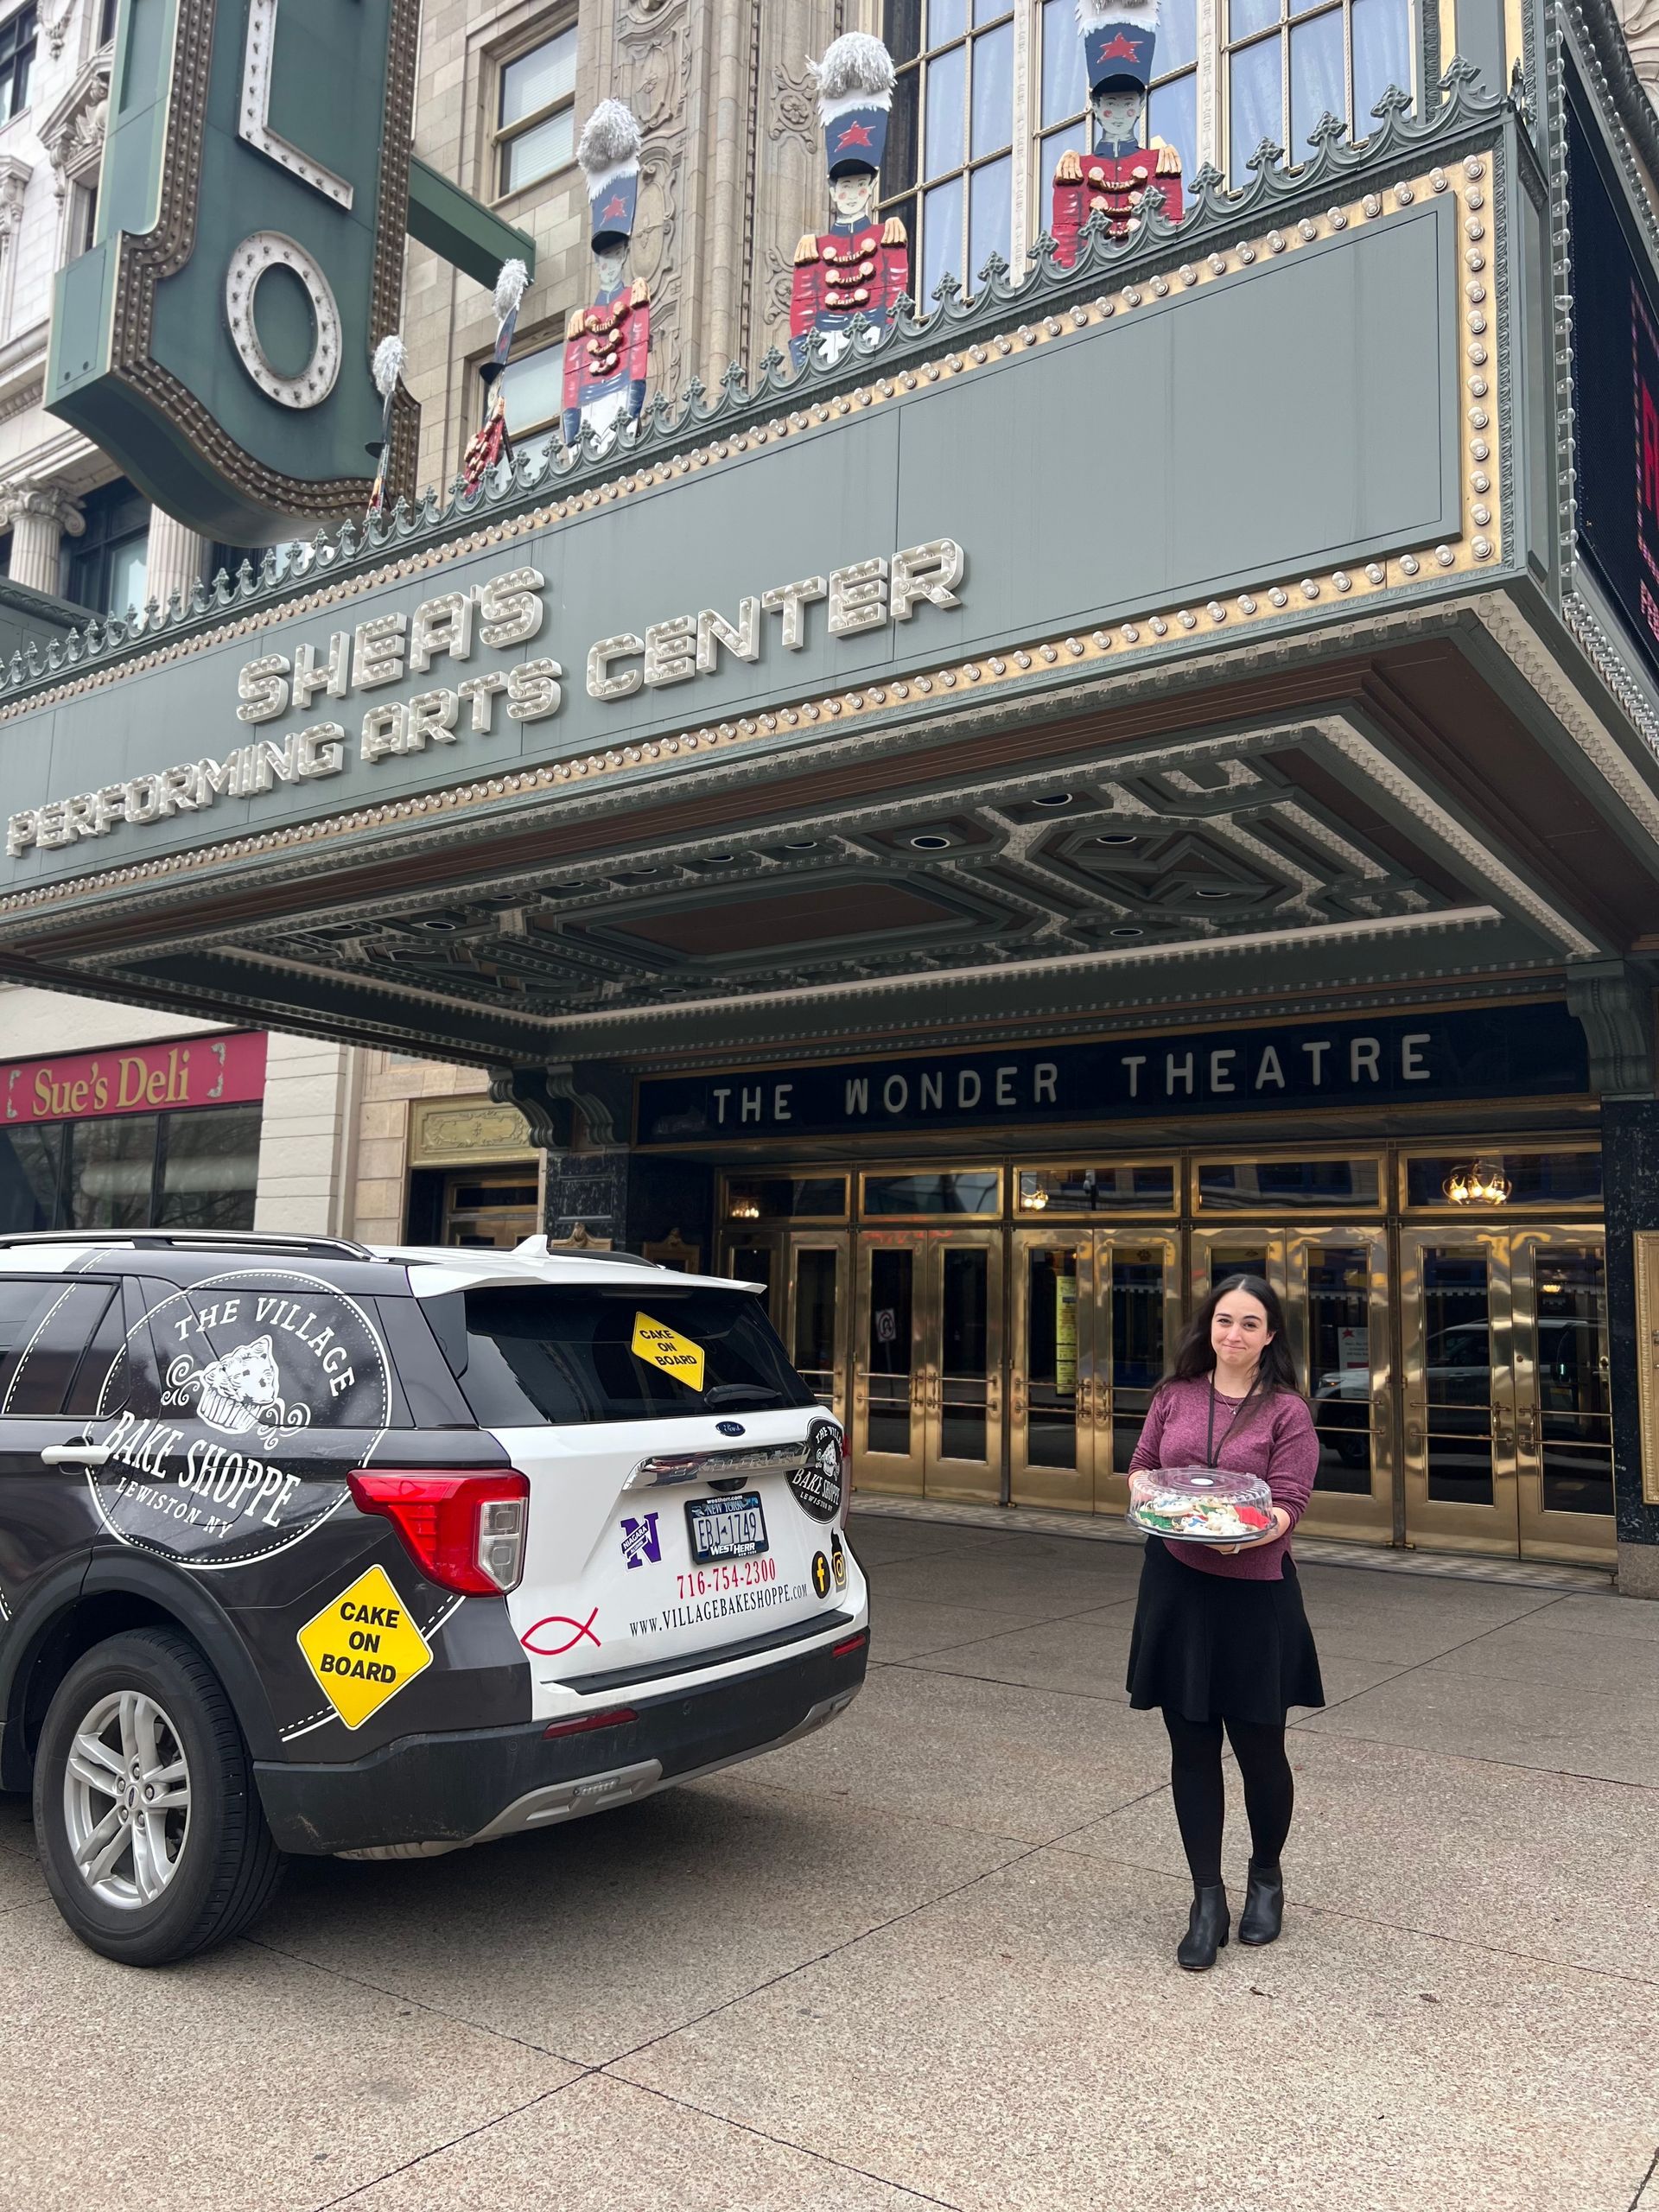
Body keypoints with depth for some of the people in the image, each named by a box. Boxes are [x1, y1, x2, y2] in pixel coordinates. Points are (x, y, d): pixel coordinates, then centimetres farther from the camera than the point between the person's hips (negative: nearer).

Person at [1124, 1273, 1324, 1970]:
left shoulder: (1287, 1411, -4)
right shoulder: (1175, 1396, 5)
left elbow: (1289, 1505, -9)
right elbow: (1141, 1466, 12)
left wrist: (1246, 1533, -27)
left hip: (1253, 1590, -2)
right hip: (1175, 1585, 3)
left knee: (1259, 1747, 9)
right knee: (1191, 1747, 8)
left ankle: (1266, 1877, 36)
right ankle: (1207, 1900, 22)